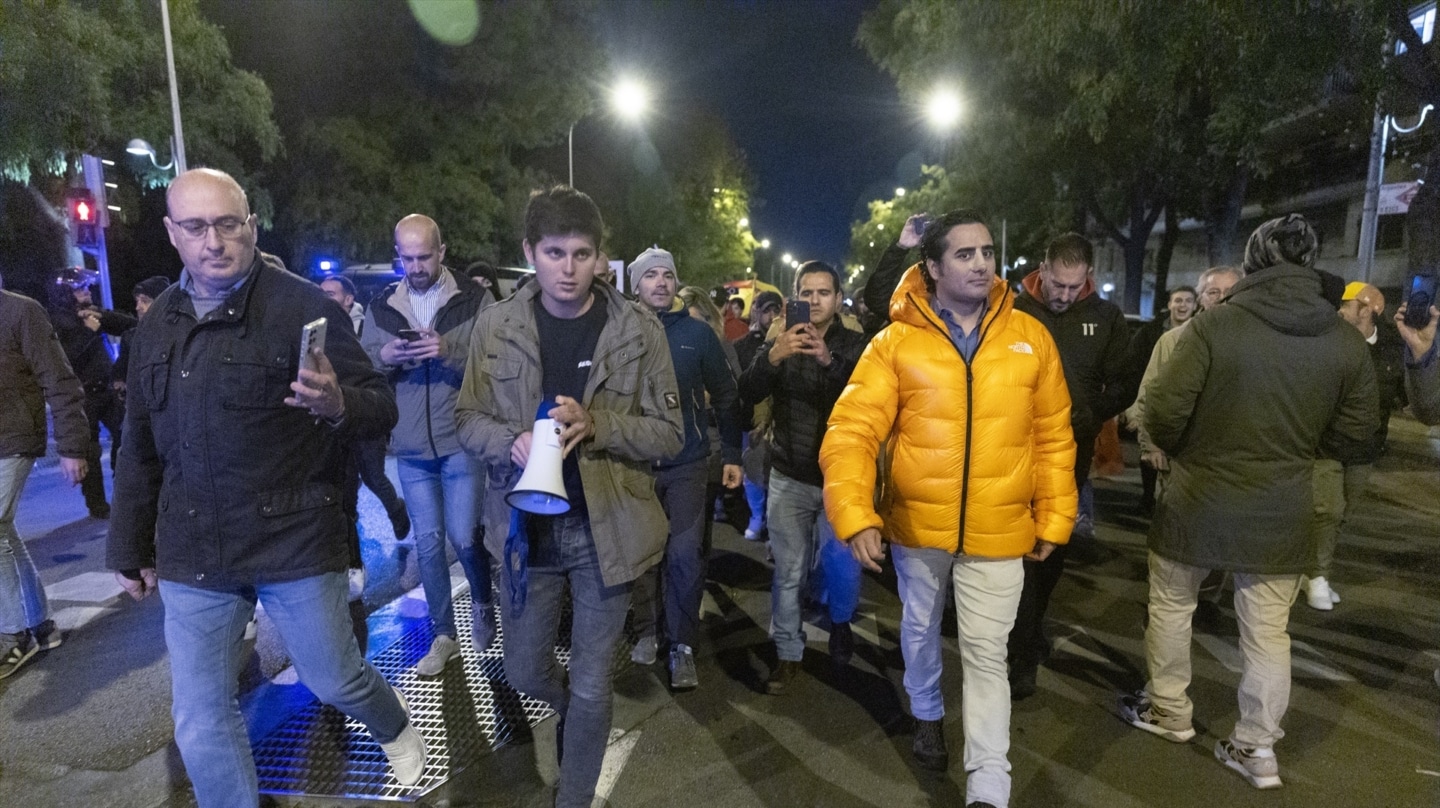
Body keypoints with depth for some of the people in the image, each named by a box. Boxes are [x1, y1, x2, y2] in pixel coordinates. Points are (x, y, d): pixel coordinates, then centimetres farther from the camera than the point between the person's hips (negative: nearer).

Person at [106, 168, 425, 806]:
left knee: (335, 681, 13)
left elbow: (382, 408, -11)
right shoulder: (158, 323, 7)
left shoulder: (305, 306, -9)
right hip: (192, 557, 4)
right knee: (200, 726, 9)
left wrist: (338, 404, -34)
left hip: (296, 542, -4)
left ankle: (393, 723, 45)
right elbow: (141, 448, 16)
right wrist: (129, 548, 20)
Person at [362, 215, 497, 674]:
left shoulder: (474, 299, -4)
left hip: (461, 442, -3)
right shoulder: (382, 305, 8)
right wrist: (385, 357, -11)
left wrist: (449, 351, -23)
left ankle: (483, 604, 31)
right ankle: (444, 636, 27)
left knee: (464, 537, -1)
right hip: (411, 447, 4)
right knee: (428, 542, 11)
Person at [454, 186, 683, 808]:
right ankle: (572, 707, 53)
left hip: (605, 528, -2)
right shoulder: (495, 325, -3)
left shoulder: (639, 330, -7)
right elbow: (467, 418, 3)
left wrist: (595, 424, -23)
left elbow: (669, 432, -6)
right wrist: (512, 444, -19)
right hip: (525, 525, 2)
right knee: (525, 674, 18)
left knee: (592, 687, 11)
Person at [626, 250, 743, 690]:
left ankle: (682, 645, 13)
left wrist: (732, 455, 2)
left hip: (688, 463, -1)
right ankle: (647, 631, 29)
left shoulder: (698, 333, -1)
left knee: (684, 554, -2)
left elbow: (725, 396, 4)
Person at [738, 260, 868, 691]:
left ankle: (840, 621, 23)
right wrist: (773, 356, -28)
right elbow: (747, 394, -10)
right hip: (789, 478, 1)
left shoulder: (856, 345, 1)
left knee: (843, 563, -9)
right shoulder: (780, 343, 5)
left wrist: (829, 360, -33)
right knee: (788, 571, 5)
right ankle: (788, 654, 23)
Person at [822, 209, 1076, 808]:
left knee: (986, 655, 5)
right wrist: (855, 514, -27)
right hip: (916, 524, 1)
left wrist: (1054, 519, 5)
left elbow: (1053, 437, 5)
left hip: (998, 532, 0)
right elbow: (851, 432, -15)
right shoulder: (896, 342, -8)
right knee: (920, 630, 22)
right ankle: (927, 715, 50)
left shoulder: (1031, 338, -2)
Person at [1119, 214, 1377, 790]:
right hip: (1281, 514, 3)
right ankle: (1257, 748, 23)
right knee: (1268, 630, 13)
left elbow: (1163, 409, -17)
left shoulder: (1214, 325, -15)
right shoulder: (1347, 341, -3)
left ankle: (1168, 710, 31)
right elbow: (1354, 430, 6)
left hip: (1198, 503, -3)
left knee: (1171, 607, 16)